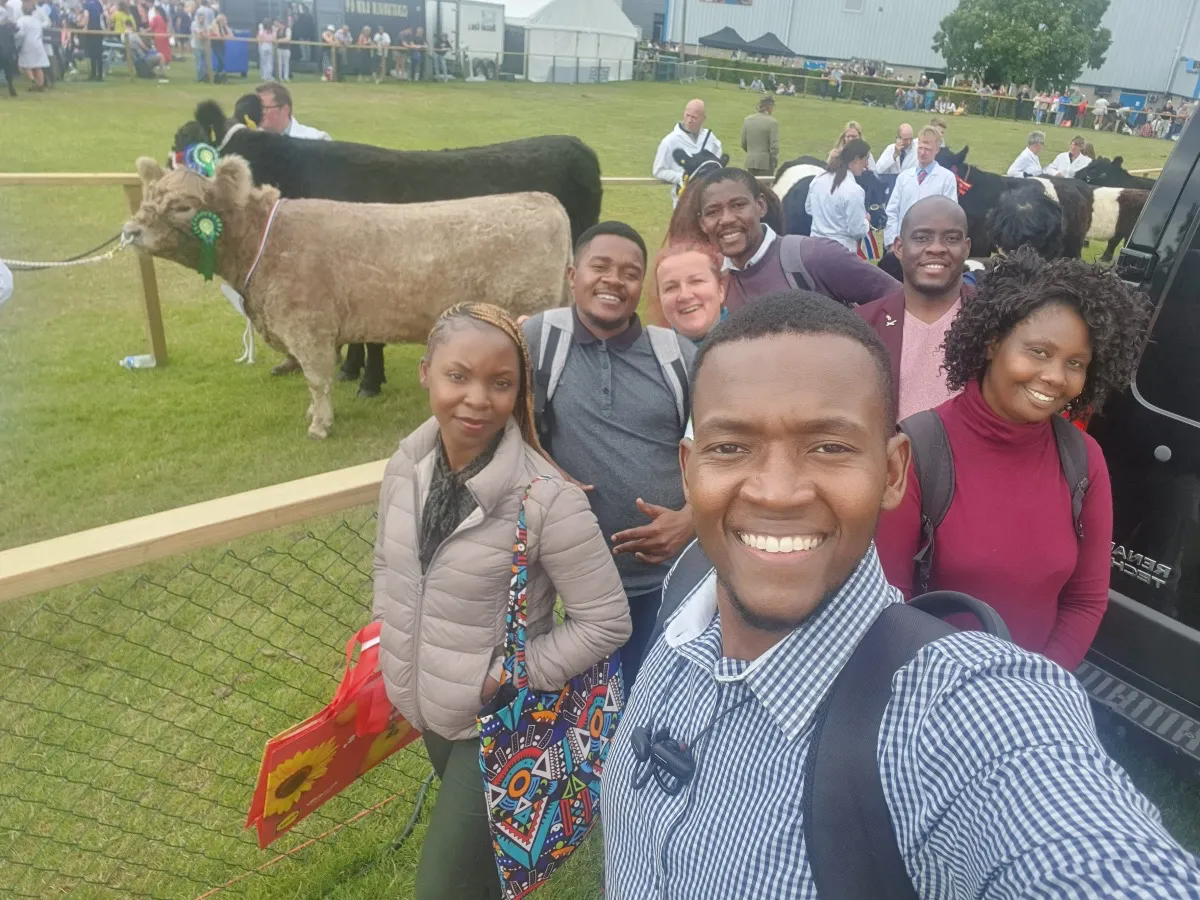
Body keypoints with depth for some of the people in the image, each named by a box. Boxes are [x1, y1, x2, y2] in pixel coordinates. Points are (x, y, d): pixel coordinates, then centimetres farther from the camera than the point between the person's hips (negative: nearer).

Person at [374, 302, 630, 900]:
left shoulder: (546, 498, -28)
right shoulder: (406, 467, -9)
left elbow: (606, 624, -21)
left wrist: (503, 678, -19)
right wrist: (386, 643, -1)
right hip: (423, 707, 6)